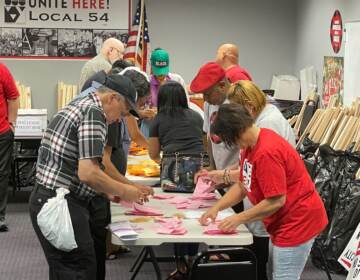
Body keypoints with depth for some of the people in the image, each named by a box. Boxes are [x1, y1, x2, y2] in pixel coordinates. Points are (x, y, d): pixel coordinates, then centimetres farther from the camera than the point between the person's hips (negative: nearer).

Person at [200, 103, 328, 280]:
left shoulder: (267, 153, -26)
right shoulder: (250, 147, 7)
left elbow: (276, 201, -25)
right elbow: (242, 186, 14)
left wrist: (239, 219, -17)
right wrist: (216, 208, 3)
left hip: (298, 221, -10)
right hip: (283, 221, 10)